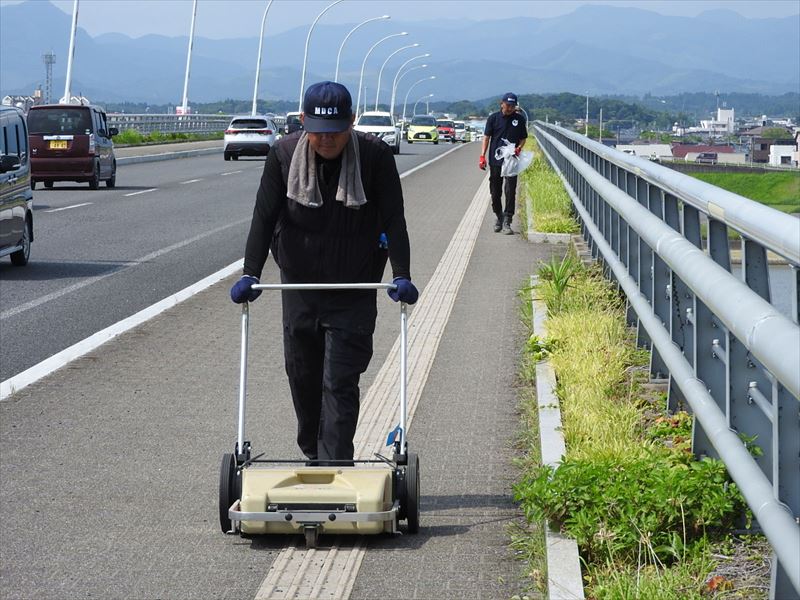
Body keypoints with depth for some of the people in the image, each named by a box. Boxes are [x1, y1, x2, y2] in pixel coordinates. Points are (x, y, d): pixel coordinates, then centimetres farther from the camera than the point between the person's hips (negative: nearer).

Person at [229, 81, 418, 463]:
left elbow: (393, 219, -11)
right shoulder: (283, 155, -7)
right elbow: (264, 217, -7)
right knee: (301, 375, 12)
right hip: (299, 286, 3)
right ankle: (314, 456, 30)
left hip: (354, 292, -3)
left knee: (340, 384, -7)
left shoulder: (375, 156, -12)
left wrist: (401, 276, -20)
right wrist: (250, 274, -17)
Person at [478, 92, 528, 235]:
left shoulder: (520, 119, 5)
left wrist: (519, 148, -8)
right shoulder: (493, 118, 2)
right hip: (495, 160, 1)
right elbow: (486, 137, 3)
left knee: (510, 191, -9)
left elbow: (523, 138, 13)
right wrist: (482, 156, -6)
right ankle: (499, 217, 27)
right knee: (495, 192, 8)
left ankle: (507, 222, -6)